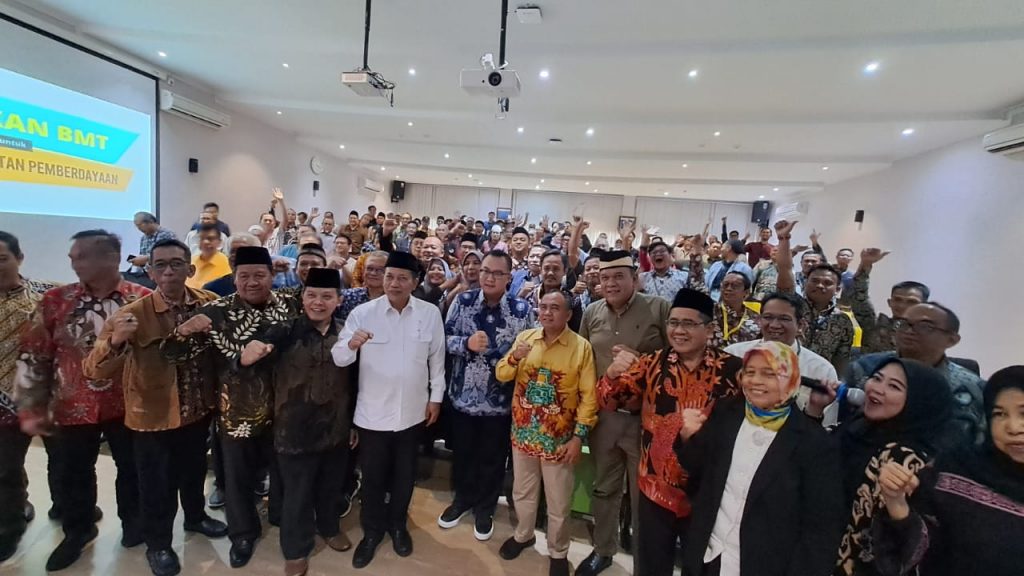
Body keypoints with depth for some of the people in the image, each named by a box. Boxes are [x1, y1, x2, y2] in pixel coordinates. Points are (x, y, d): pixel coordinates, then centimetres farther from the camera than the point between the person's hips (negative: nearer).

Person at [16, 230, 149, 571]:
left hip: (128, 405, -2)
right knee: (71, 474, 17)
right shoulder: (55, 300, -3)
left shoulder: (143, 300, -9)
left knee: (132, 467, 15)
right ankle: (78, 531, 42)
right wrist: (29, 409, -1)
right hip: (71, 408, 2)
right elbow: (33, 356, 0)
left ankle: (133, 521, 39)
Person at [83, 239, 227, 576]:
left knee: (194, 469, 25)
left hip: (198, 410, 3)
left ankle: (195, 517, 52)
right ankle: (158, 544, 40)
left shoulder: (210, 304, -10)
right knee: (157, 484, 13)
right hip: (153, 416, -3)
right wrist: (115, 341, -42)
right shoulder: (134, 314, -19)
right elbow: (93, 371, -23)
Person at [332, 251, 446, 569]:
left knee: (404, 474, 19)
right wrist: (350, 344, -36)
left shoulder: (430, 313, -6)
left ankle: (398, 525, 44)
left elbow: (437, 358, 3)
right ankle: (372, 530, 40)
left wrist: (436, 397, 5)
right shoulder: (363, 312, -10)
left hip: (412, 412, 1)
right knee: (372, 476, 16)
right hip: (372, 413, -1)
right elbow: (338, 358, -14)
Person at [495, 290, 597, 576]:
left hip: (559, 438, -3)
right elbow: (501, 376, 0)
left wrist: (579, 436, -13)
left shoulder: (582, 347, -11)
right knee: (523, 492, 22)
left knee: (558, 503, 13)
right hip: (523, 432, 3)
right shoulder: (525, 337, -2)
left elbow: (589, 396, -10)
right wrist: (514, 358, -20)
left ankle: (558, 552, 37)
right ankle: (523, 535, 48)